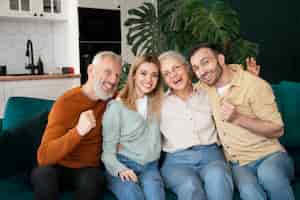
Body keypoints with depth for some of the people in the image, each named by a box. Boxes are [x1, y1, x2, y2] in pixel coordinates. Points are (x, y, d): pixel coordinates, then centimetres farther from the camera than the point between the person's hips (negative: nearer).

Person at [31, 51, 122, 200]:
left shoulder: (111, 99, -2)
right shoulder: (66, 102, -17)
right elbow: (43, 157, -26)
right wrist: (78, 131, -41)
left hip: (89, 169, 3)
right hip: (61, 167, -3)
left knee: (93, 179, -32)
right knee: (42, 174, -35)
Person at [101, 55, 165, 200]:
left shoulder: (158, 104, 14)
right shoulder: (116, 106, -2)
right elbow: (108, 150, -4)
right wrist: (120, 169, -19)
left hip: (149, 166, 3)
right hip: (123, 165, -3)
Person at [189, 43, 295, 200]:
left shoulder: (255, 85, -10)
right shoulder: (204, 86, 6)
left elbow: (277, 129, -10)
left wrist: (238, 118, -21)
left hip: (270, 155, -2)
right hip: (239, 163, 2)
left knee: (269, 175, -37)